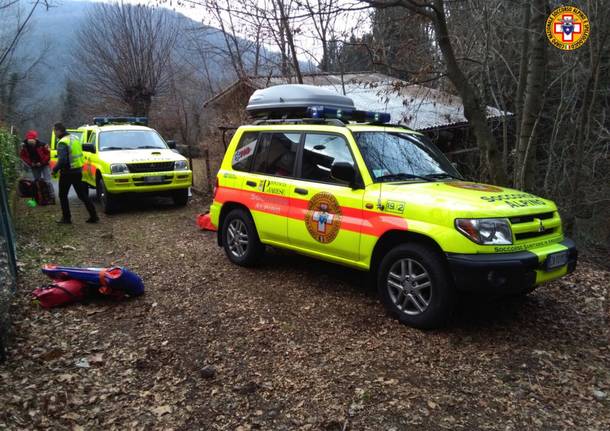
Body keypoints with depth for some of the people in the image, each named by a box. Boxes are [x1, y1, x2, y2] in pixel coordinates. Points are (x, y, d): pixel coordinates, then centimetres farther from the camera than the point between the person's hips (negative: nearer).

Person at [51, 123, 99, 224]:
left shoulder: (62, 143, -17)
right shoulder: (75, 139, 11)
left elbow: (62, 160, -25)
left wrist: (55, 169, -13)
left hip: (67, 173, -8)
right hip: (78, 171, 8)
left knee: (63, 195, 8)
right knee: (82, 195, 11)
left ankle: (66, 218, 11)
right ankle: (93, 216, 7)